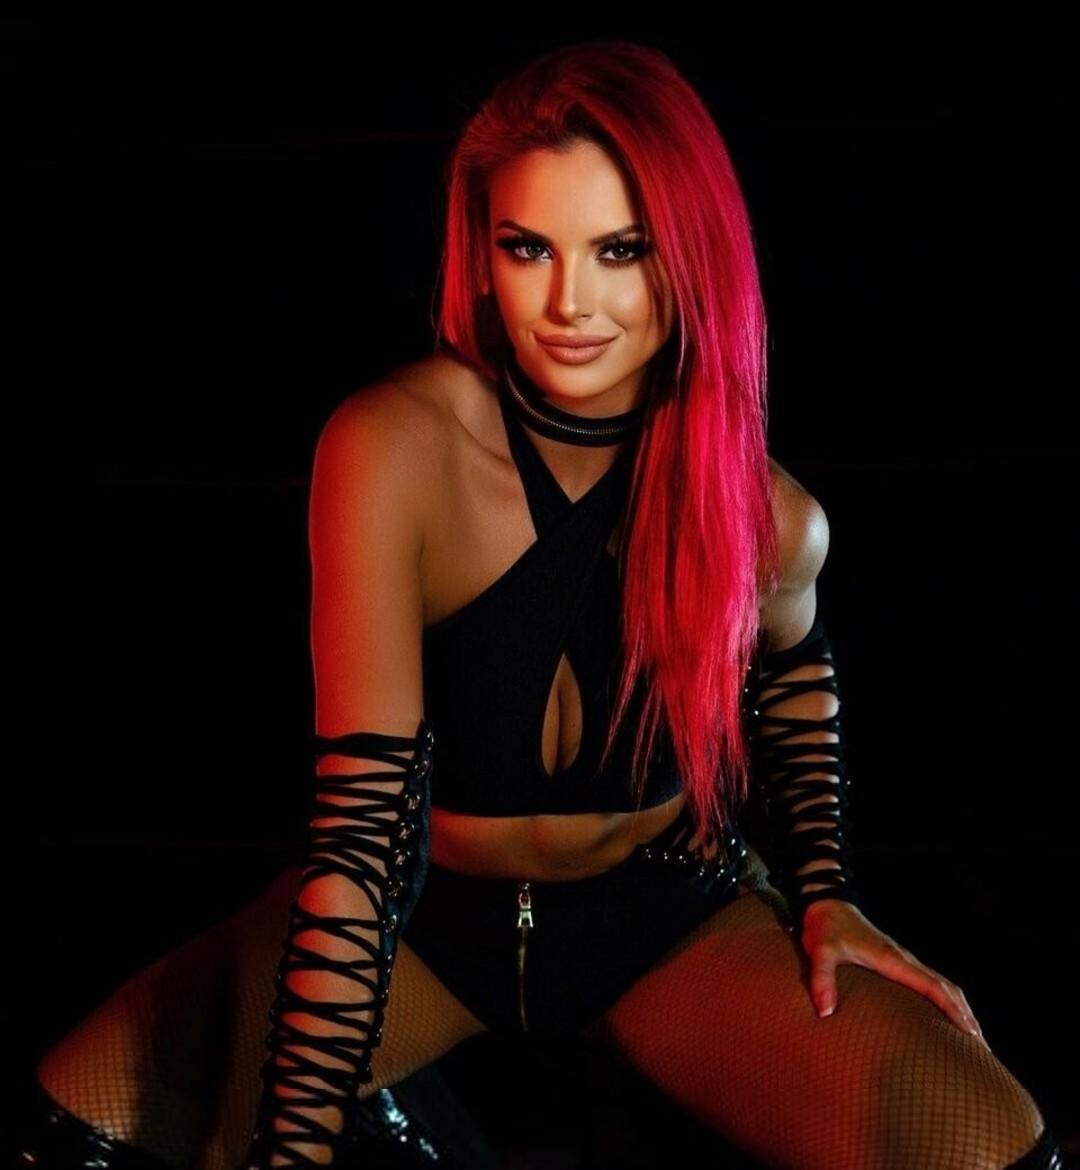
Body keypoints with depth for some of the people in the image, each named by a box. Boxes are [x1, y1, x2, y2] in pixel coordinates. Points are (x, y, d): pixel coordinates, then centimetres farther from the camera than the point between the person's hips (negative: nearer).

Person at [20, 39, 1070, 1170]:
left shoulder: (772, 521, -16)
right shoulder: (391, 447, -26)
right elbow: (362, 814, -29)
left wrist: (823, 891, -3)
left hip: (670, 918, 1)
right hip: (428, 910, 0)